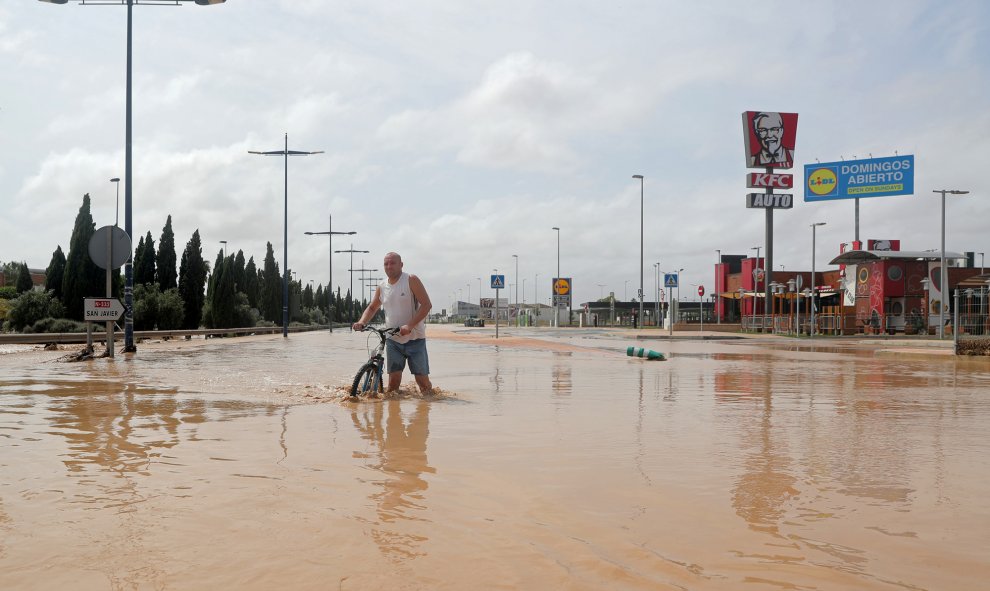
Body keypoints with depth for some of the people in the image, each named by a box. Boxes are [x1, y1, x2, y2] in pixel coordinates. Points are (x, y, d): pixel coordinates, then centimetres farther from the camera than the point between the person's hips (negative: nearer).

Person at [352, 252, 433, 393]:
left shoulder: (411, 280, -7)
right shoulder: (382, 287, 8)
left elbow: (426, 305, -15)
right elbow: (372, 308, 22)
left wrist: (410, 326, -26)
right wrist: (361, 323, 1)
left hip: (414, 338, -3)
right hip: (393, 340, 4)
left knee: (422, 380, -3)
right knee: (394, 379, -5)